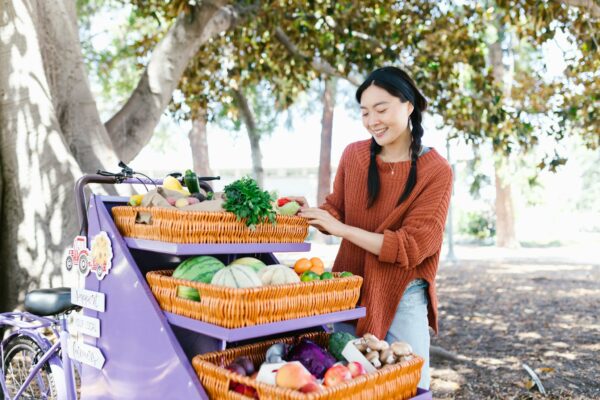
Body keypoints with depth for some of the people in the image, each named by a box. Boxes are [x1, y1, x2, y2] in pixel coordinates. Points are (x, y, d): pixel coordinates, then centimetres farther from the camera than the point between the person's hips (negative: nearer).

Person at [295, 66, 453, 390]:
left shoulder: (436, 171, -11)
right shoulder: (353, 155, -2)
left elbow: (411, 246, -17)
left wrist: (341, 229, -22)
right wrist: (311, 212, -12)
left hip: (402, 297, -3)